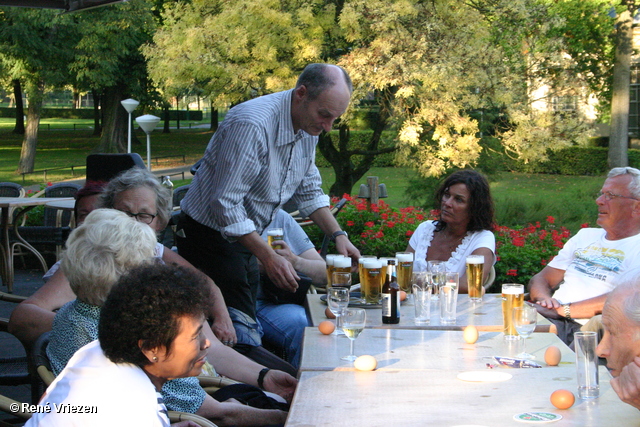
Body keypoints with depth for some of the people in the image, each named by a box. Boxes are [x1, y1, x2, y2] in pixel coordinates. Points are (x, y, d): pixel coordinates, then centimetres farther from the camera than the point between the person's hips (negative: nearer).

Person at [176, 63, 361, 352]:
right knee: (240, 338, -12)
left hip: (245, 240, 9)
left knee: (248, 333, 10)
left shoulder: (308, 126, 1)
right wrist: (269, 257, -28)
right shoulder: (252, 124, -28)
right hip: (211, 238, -9)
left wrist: (337, 235, 3)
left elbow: (308, 190, 15)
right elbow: (225, 205, -28)